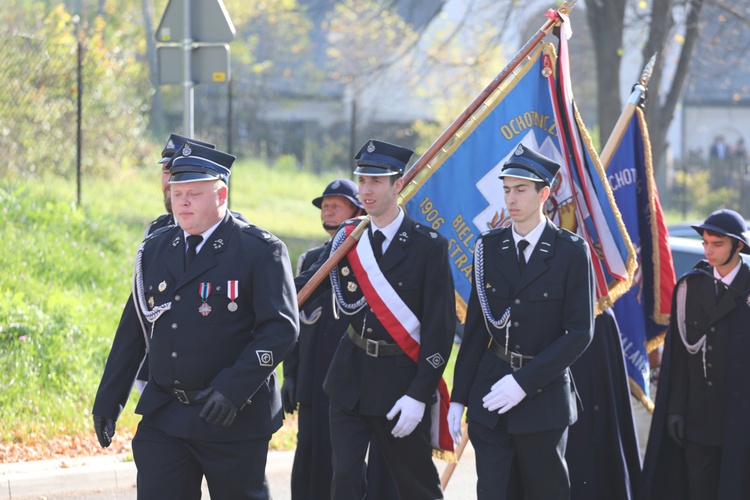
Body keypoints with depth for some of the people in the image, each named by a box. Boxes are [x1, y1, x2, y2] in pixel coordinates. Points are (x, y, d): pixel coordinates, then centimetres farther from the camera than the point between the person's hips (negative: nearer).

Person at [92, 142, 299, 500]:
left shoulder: (260, 251, -8)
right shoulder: (154, 250, 10)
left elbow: (281, 328, -16)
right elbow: (133, 330, 14)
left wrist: (233, 389, -25)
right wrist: (107, 401, 11)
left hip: (234, 418, -4)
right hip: (163, 417, 4)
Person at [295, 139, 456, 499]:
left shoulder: (428, 245, -9)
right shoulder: (347, 238, 5)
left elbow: (440, 327, -11)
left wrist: (419, 395, -15)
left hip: (401, 383, -4)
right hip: (351, 378, 4)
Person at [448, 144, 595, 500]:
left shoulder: (571, 252, -6)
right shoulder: (489, 248, 6)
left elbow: (580, 332, -10)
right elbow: (475, 327, 8)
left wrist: (523, 383, -16)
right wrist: (458, 398, 4)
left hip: (543, 395, -3)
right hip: (489, 397, 3)